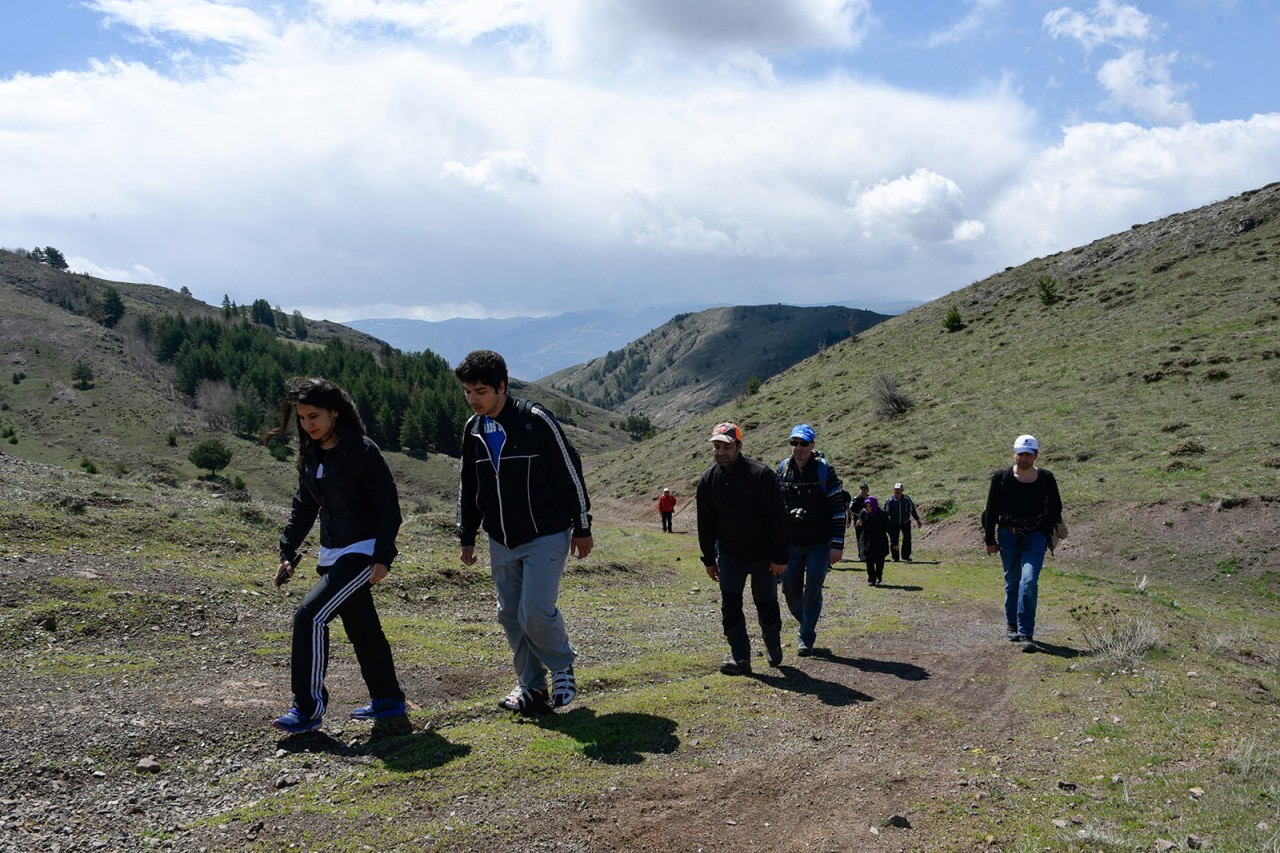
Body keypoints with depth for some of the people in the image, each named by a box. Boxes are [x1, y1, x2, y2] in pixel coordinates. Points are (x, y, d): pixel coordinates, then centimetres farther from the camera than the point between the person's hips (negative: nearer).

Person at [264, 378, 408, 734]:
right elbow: (303, 508, 15)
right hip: (332, 555, 8)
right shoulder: (310, 456, 8)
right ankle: (388, 699, 30)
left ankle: (309, 707, -8)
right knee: (361, 628, 15)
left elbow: (389, 508, -15)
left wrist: (382, 558, -19)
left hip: (363, 552, -8)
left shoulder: (362, 451, -15)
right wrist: (288, 553, 7)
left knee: (310, 615, -17)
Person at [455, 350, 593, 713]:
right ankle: (531, 686, 22)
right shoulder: (473, 429, 5)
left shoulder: (535, 420, -14)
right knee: (510, 615, 8)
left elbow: (570, 473, -9)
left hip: (546, 537, -6)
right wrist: (467, 537, 16)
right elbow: (468, 487, 17)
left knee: (536, 611, -14)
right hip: (501, 542, 6)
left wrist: (582, 527, -6)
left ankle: (563, 666, 14)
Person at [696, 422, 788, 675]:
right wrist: (709, 560, 5)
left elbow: (777, 519, -16)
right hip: (729, 554, 3)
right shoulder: (707, 480, -5)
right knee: (729, 605, -6)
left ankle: (774, 648, 34)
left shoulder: (761, 475, -19)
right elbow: (705, 524, 4)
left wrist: (780, 557, -16)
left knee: (766, 605, 9)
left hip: (763, 556, -3)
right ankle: (740, 658, 0)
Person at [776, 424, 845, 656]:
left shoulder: (824, 470, -7)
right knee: (791, 592, 6)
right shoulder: (782, 469, 3)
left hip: (819, 545, -3)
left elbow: (838, 508, -6)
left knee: (812, 592, -3)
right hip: (790, 545, 4)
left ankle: (806, 638, 10)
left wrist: (837, 545, -10)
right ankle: (807, 625, 31)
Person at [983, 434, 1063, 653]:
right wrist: (990, 540, 2)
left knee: (1029, 582, -15)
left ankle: (1026, 634, -12)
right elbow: (991, 510, 3)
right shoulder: (1001, 477, -3)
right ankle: (1011, 624, 32)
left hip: (1035, 537, -1)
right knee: (1012, 582, 12)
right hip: (1008, 536, 1)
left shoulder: (1046, 478, -1)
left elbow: (1056, 509, 9)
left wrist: (1044, 533, -1)